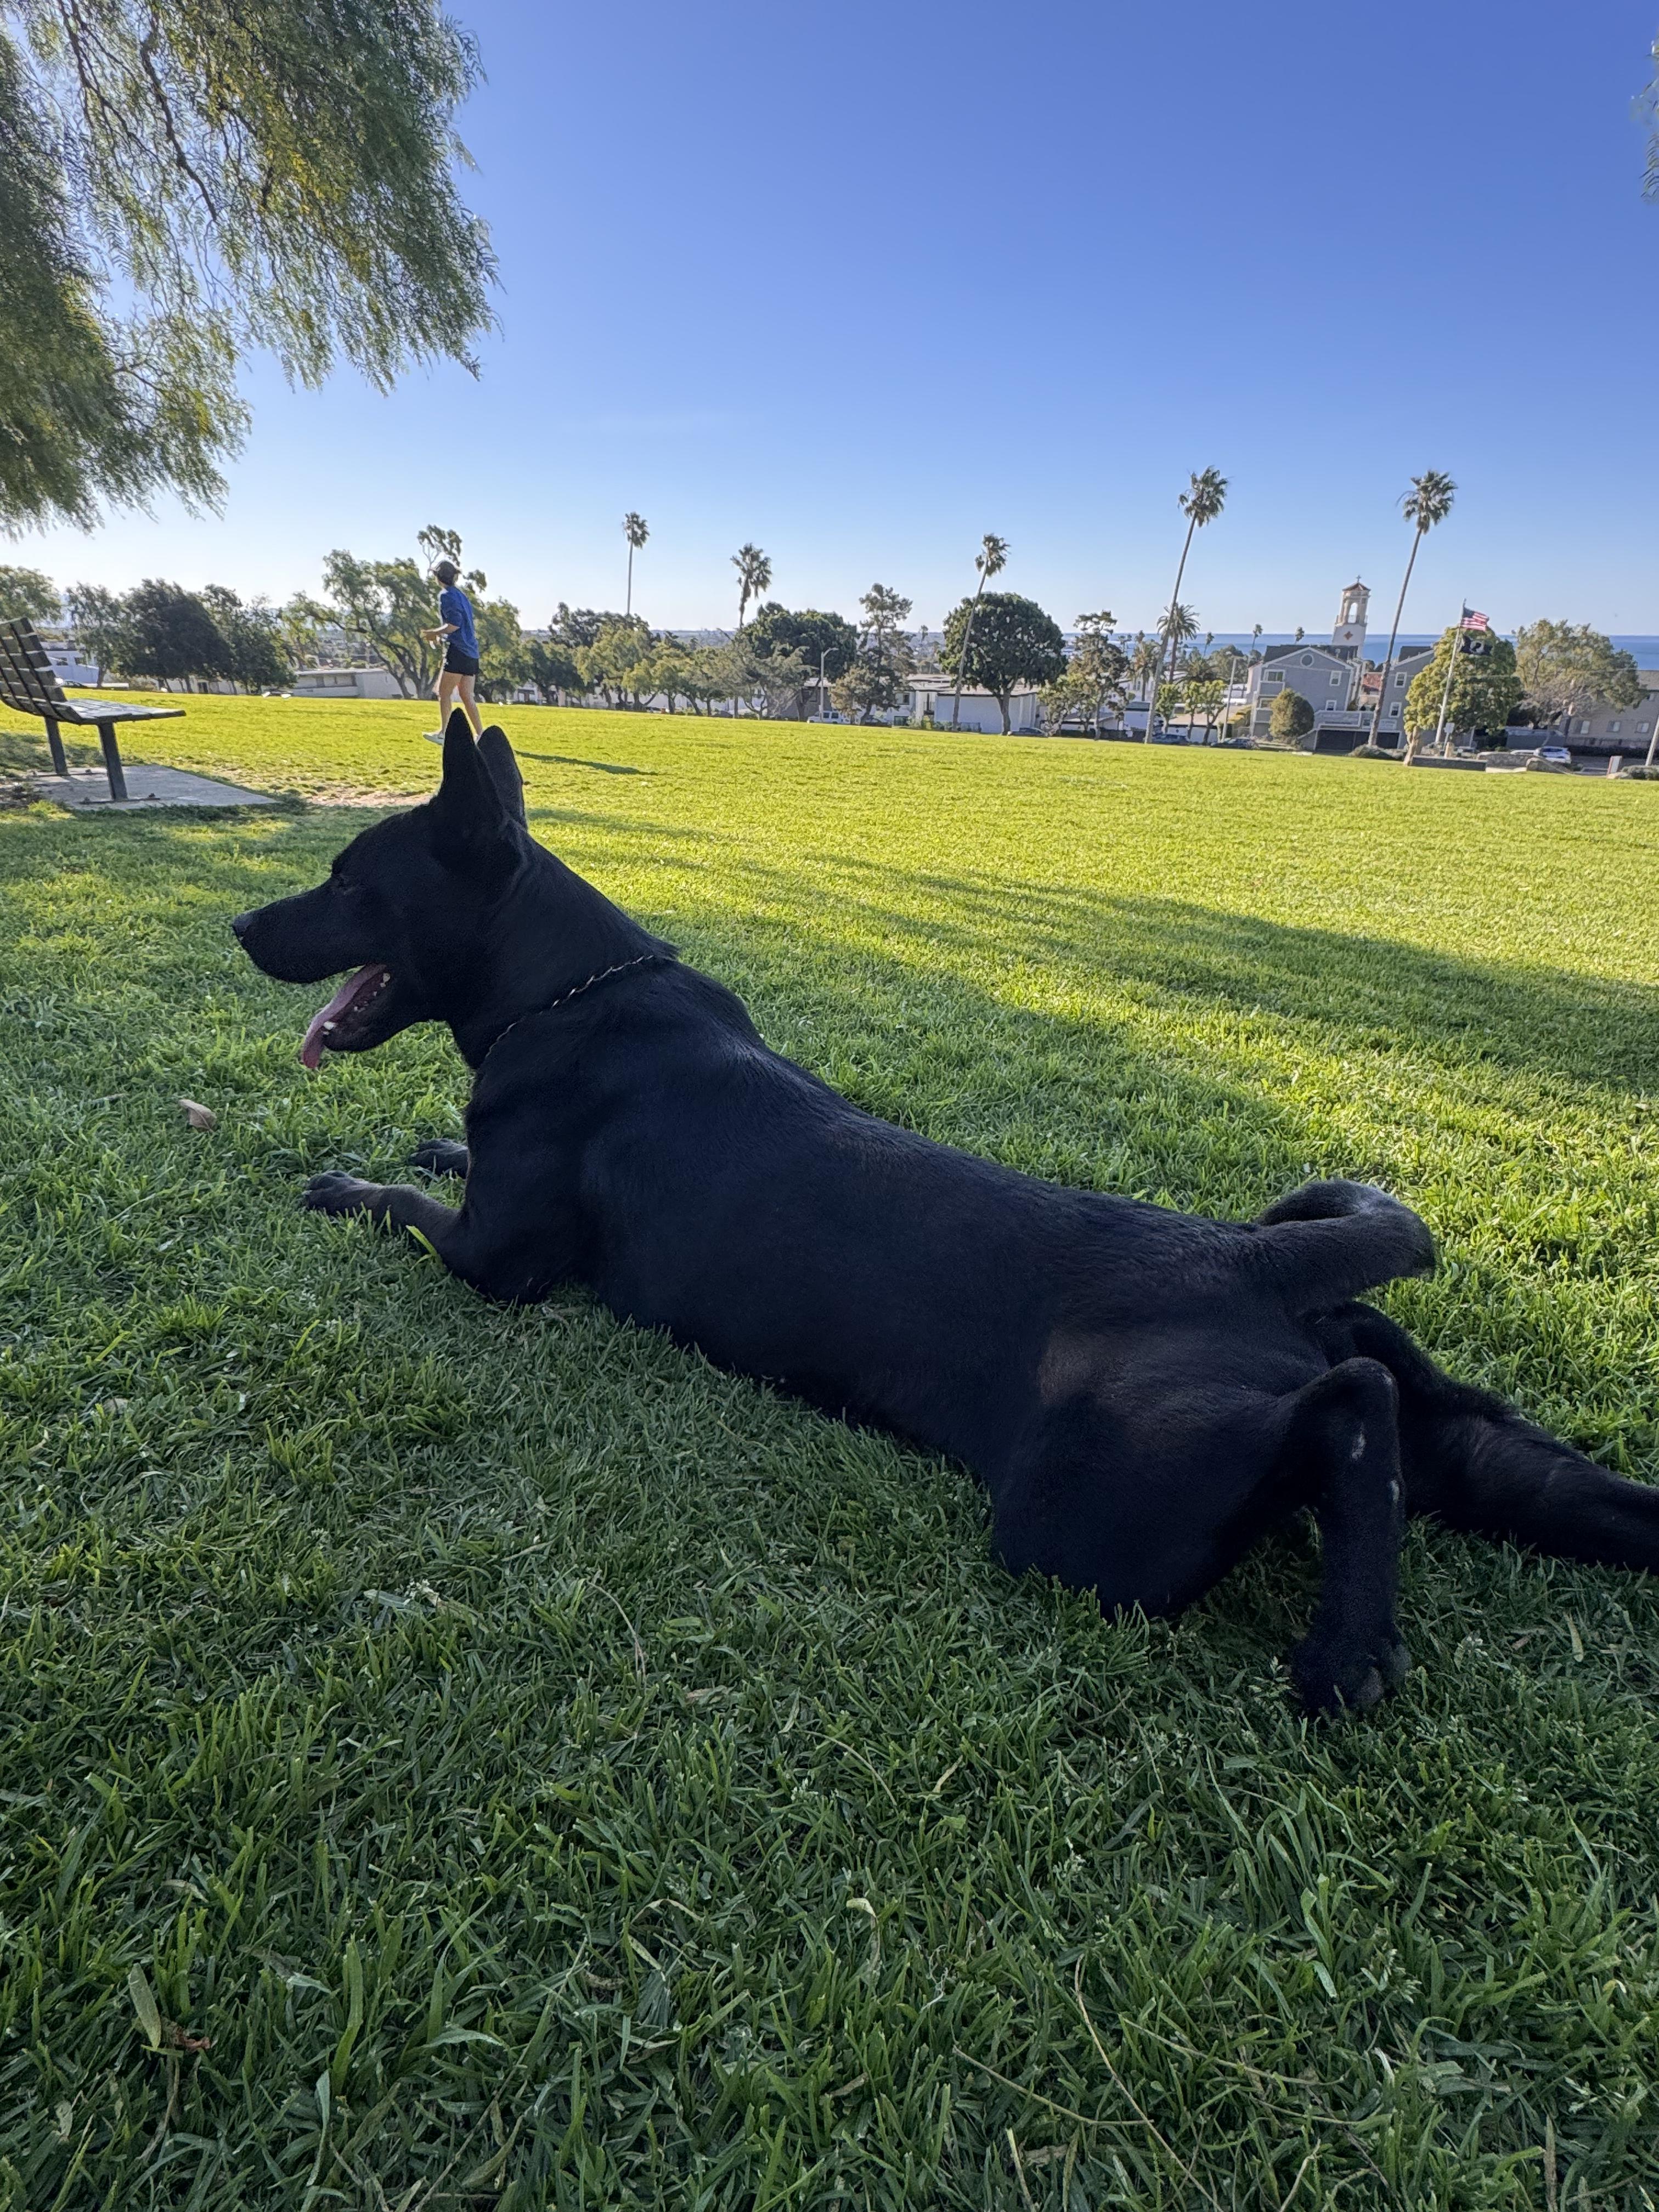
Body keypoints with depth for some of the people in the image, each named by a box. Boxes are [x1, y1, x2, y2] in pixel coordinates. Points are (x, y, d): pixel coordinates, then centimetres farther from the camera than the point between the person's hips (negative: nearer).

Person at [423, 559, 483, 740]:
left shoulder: (446, 595, -7)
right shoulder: (462, 596, 19)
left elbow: (454, 624, -17)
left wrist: (433, 633, -5)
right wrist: (438, 634, 25)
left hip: (457, 651, -8)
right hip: (471, 652, 8)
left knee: (444, 692, -3)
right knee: (467, 696, 7)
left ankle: (443, 733, -4)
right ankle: (480, 734, 2)